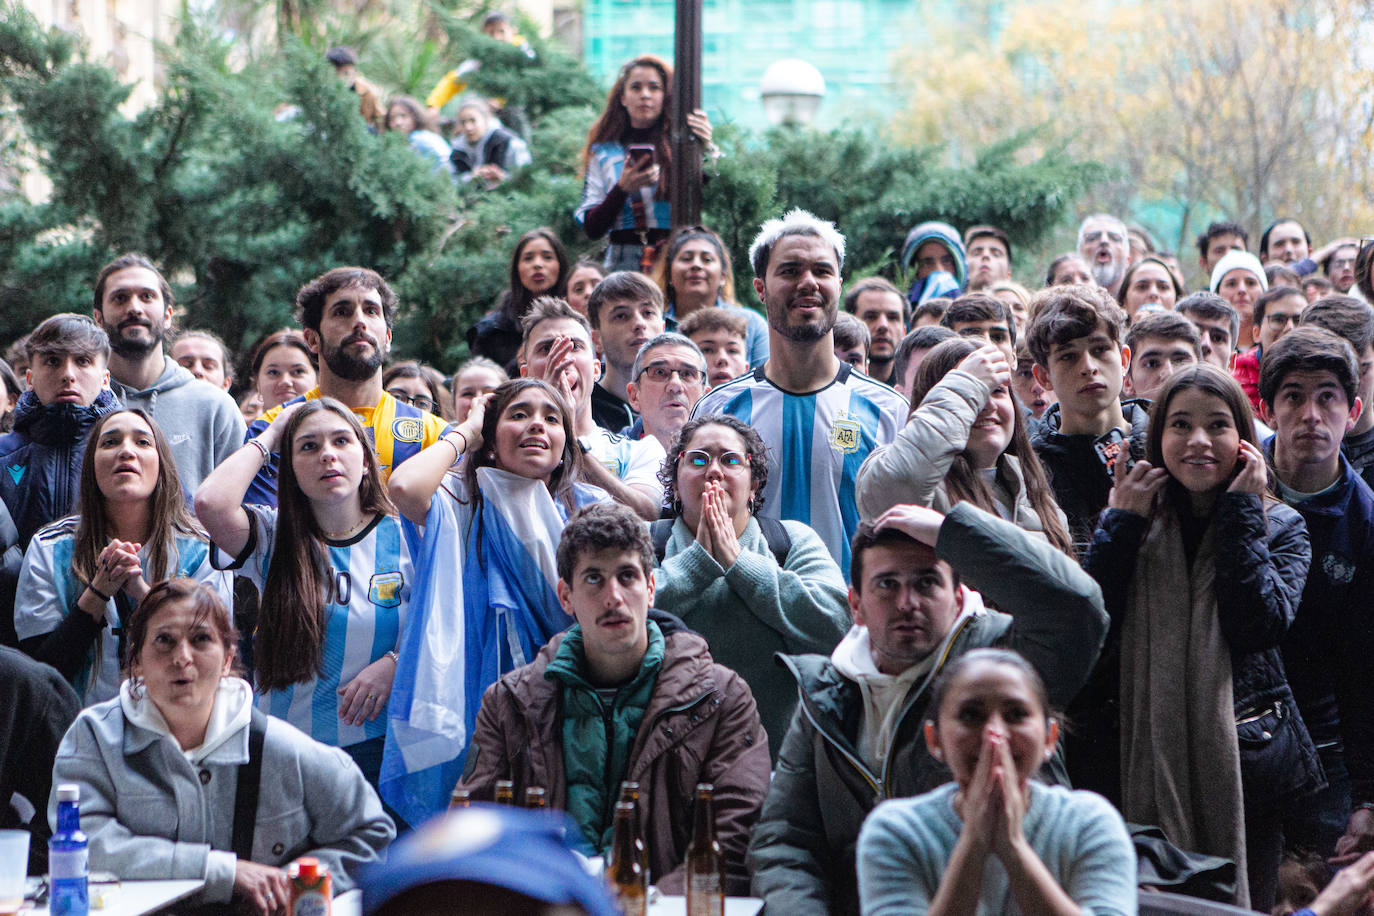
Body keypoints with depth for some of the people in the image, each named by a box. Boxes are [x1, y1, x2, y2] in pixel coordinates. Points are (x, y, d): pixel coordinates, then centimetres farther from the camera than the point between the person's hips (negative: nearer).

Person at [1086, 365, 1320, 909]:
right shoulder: (1131, 525, 8)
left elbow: (1261, 626, -15)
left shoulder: (1280, 526, 4)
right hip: (1142, 760, 1)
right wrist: (1123, 522, -7)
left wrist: (1240, 514, -10)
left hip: (1242, 760, -1)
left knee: (1241, 905, 3)